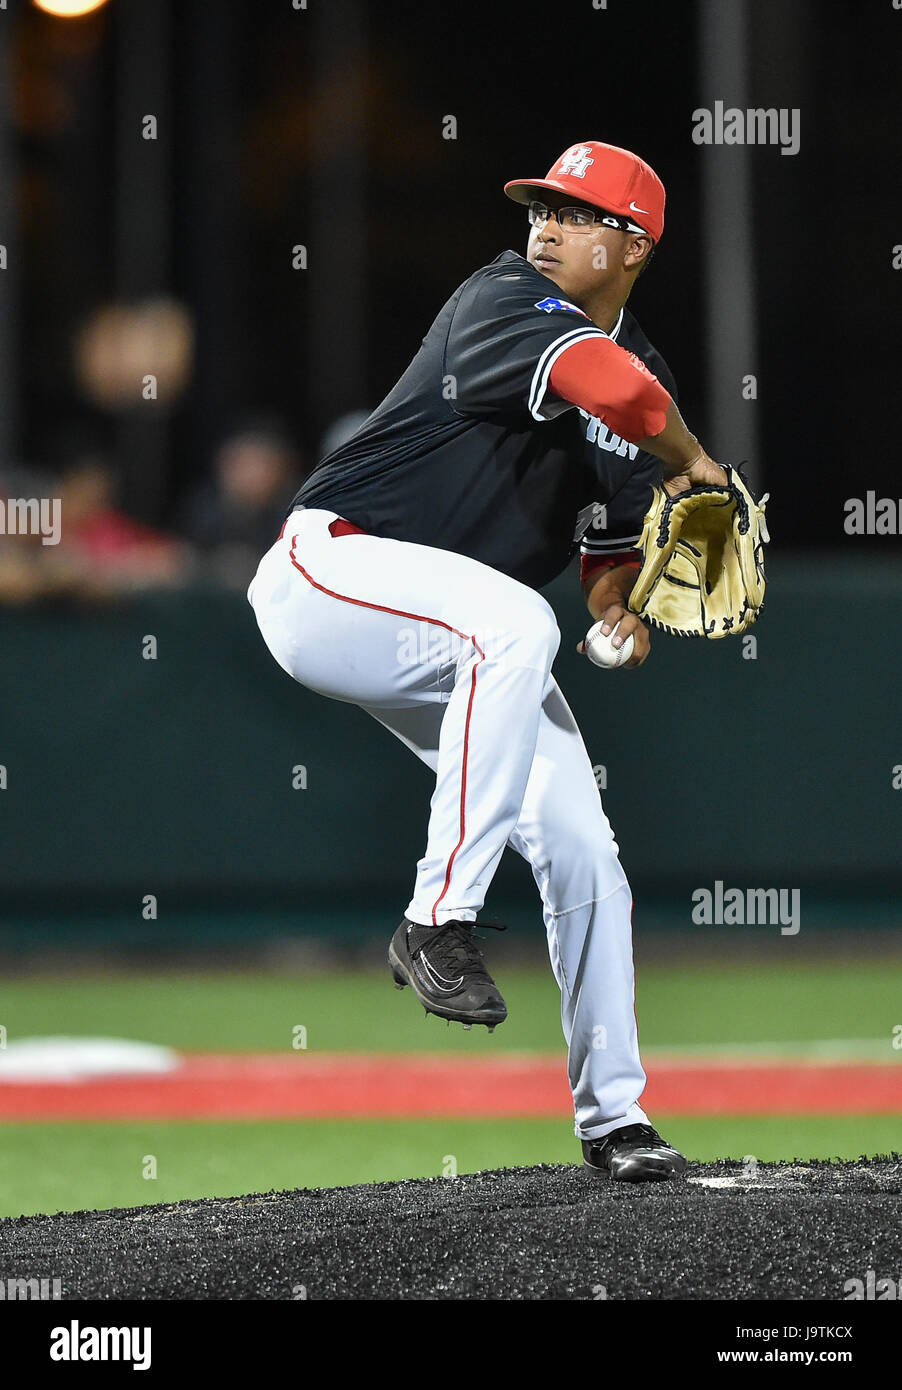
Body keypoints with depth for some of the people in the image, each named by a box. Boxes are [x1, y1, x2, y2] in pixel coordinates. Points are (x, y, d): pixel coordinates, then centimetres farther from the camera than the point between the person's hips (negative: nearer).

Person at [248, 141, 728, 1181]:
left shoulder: (644, 376, 10)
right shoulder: (505, 300, -15)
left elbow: (611, 558, 17)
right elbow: (611, 387, -35)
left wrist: (624, 617, -6)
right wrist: (692, 463, -17)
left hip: (456, 645, 8)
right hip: (330, 575, -8)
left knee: (581, 850, 1)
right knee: (514, 622, -37)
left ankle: (612, 1116, 14)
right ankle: (438, 921, -34)